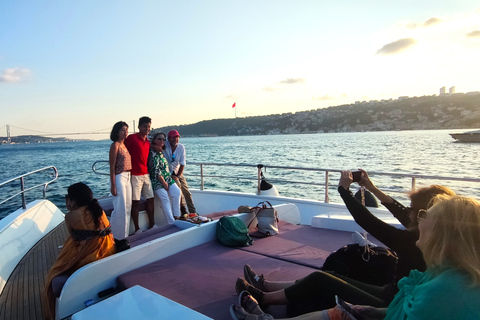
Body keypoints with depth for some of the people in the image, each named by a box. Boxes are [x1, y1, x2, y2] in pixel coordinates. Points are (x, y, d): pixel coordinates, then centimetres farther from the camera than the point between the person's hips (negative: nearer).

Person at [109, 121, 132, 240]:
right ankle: (116, 236, 9)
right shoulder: (115, 145, -9)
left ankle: (124, 234, 23)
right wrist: (113, 186, -16)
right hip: (119, 177, -8)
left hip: (128, 177, 8)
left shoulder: (125, 145, 13)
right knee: (120, 208, -5)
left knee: (127, 207, 11)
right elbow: (112, 167, -13)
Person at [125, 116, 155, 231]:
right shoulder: (131, 138, -7)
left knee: (150, 199, 10)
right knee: (135, 202, 0)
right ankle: (137, 229, 10)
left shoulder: (148, 142, 14)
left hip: (146, 174, 7)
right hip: (135, 175, -7)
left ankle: (152, 225, 21)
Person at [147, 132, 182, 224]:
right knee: (165, 199, -17)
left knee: (177, 192, -12)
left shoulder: (161, 151, 14)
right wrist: (164, 183, -12)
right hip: (157, 180, -7)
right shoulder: (153, 153, -10)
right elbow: (156, 170, -14)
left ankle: (176, 216, -6)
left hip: (167, 178, 7)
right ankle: (172, 223, -17)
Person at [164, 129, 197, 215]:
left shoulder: (181, 147, -6)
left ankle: (193, 212, 11)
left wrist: (178, 176, -15)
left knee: (187, 192, 1)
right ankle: (182, 207, -12)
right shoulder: (164, 146, -15)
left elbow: (182, 163, -4)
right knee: (177, 184, -26)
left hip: (178, 172, 4)